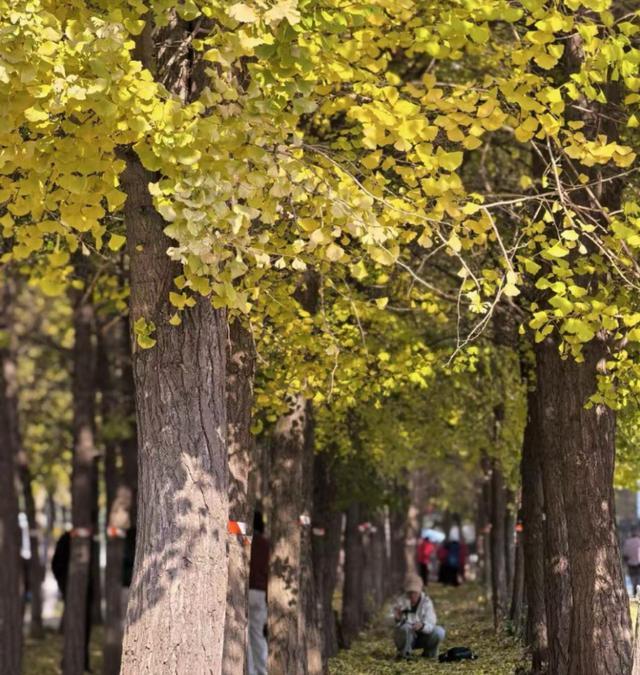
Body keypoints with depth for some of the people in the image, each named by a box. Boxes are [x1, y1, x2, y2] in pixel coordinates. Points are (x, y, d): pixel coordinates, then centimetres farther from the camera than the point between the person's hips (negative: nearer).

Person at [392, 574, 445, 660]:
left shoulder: (426, 601, -12)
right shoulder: (401, 602, -14)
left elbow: (430, 625, -23)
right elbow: (398, 625, -24)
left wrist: (422, 626, -46)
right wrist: (398, 619, -48)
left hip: (422, 638, 2)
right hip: (406, 637, -2)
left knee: (439, 631, -25)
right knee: (406, 627, -34)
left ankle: (429, 653, 4)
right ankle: (404, 653, -9)